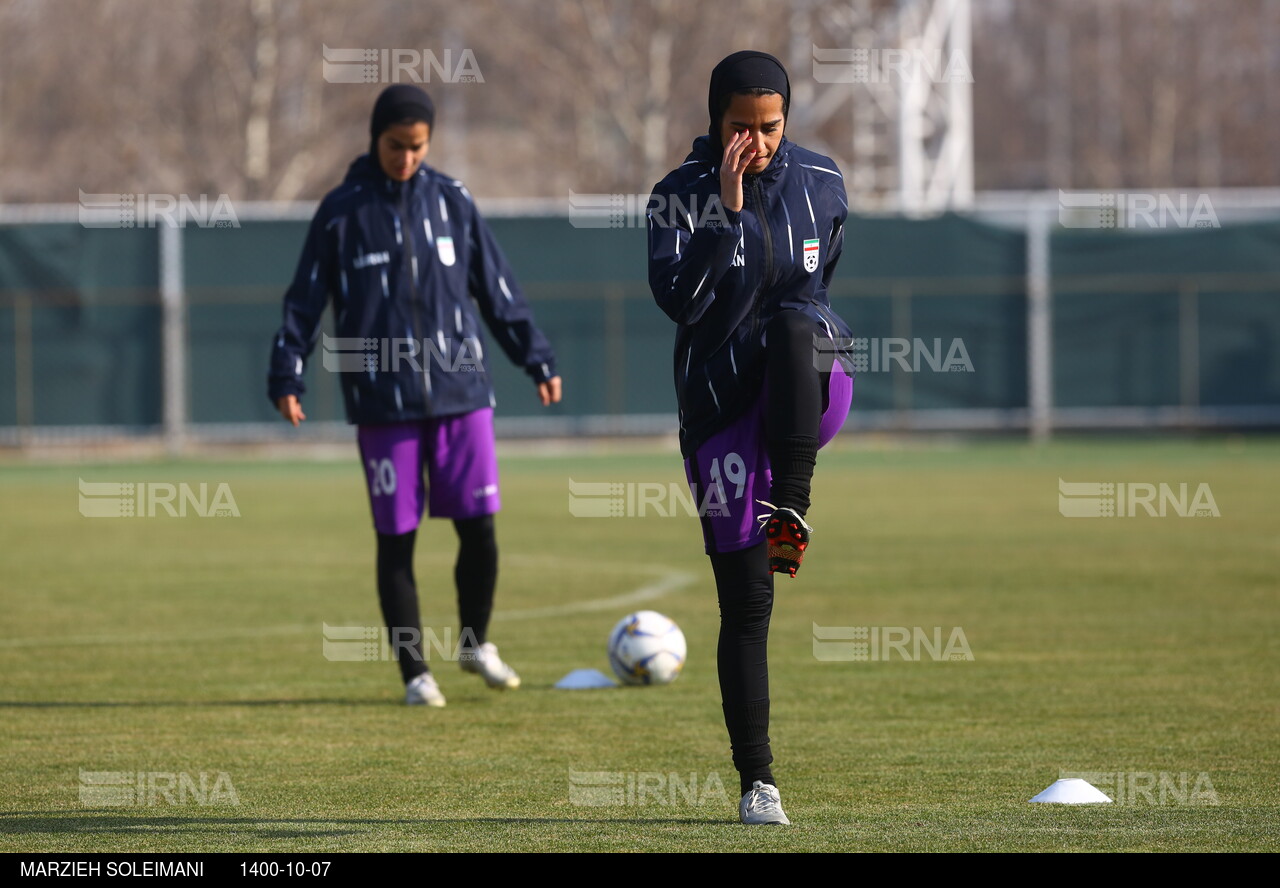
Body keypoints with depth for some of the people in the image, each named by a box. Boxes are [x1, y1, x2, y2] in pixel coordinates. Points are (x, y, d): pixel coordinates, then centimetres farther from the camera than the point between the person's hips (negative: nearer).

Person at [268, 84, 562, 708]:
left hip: (461, 393, 2)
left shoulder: (452, 201, 6)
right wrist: (286, 377, -7)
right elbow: (305, 300, 2)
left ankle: (476, 643, 22)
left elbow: (497, 289, 13)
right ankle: (414, 673, 10)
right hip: (383, 404, -2)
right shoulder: (341, 212, 0)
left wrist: (536, 359, 11)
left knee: (479, 528, -2)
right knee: (396, 539, 0)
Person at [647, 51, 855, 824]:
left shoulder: (821, 185, 2)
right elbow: (679, 297, -22)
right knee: (746, 604, -2)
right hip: (721, 404, -1)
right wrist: (728, 209, -25)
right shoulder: (681, 196, -6)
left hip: (807, 391, 1)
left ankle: (790, 512, -30)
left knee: (795, 323, -35)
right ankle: (758, 782, 6)